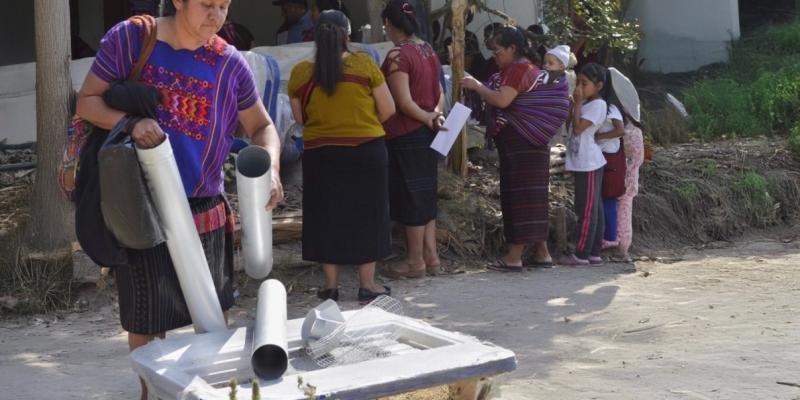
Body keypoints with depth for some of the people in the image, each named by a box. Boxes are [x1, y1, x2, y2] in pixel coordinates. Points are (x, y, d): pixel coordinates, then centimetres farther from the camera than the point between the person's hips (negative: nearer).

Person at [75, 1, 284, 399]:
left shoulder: (229, 63, -3)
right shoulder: (128, 38, -7)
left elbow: (261, 126, 5)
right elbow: (87, 101, -3)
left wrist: (270, 167, -16)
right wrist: (130, 122, -24)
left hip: (204, 209, 2)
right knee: (145, 317, 9)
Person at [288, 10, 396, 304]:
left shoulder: (300, 73, -3)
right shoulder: (365, 64, -7)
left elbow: (299, 118, 8)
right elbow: (388, 111, -2)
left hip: (321, 154, 1)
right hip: (366, 151, -1)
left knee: (326, 216, 11)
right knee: (365, 215, 9)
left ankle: (331, 285, 16)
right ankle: (367, 285, 14)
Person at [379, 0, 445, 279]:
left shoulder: (397, 56, -16)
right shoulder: (429, 51, 10)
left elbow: (404, 102, -19)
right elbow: (439, 93, 14)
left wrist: (427, 119, -7)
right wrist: (436, 115, -1)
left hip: (405, 136, -8)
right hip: (428, 133, 8)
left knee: (409, 197, 0)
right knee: (425, 195, 14)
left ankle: (415, 261, 7)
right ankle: (431, 256, 18)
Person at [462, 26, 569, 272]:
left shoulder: (519, 68, -12)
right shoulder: (526, 68, 21)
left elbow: (502, 100, -22)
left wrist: (477, 86, -11)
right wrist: (480, 91, 9)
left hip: (521, 143, -10)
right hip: (525, 143, 10)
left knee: (519, 195, -8)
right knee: (531, 196, 11)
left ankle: (514, 256, -6)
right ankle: (541, 253, 15)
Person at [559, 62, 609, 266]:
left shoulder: (598, 105, -12)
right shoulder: (585, 103, 16)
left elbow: (578, 128, -20)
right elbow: (572, 127, 13)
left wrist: (577, 103, -13)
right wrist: (577, 103, 6)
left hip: (588, 163, -10)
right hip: (583, 162, 10)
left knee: (587, 208, -6)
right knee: (594, 208, 11)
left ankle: (582, 253, -5)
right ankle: (594, 253, 14)